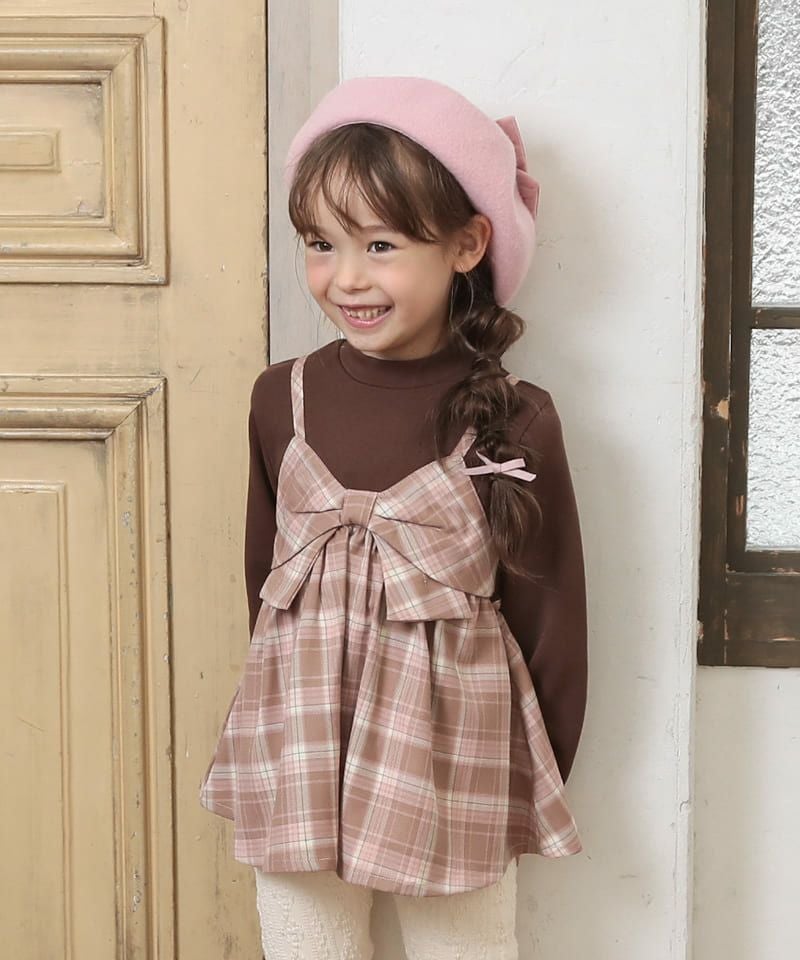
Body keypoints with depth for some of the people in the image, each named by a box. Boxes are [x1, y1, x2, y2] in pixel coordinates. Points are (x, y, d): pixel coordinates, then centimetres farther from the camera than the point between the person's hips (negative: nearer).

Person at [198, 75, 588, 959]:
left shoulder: (515, 423, -11)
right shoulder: (282, 400, -3)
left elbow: (550, 622, -2)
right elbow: (262, 575, 9)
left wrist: (536, 791, 4)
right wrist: (290, 721, 13)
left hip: (456, 770, -2)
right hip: (296, 762, 3)